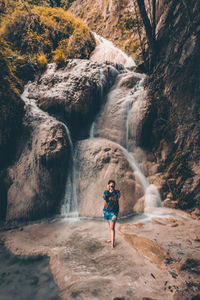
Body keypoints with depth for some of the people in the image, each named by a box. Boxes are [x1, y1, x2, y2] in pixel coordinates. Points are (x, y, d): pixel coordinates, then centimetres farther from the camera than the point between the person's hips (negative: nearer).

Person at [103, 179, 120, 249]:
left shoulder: (117, 192, -9)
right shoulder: (106, 191, -3)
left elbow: (117, 198, -27)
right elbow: (105, 198, -22)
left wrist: (112, 191, -26)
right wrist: (108, 190, -27)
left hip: (113, 212, -4)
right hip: (106, 211, 4)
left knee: (112, 228, -9)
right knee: (110, 225, 21)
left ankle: (112, 244, -2)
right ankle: (112, 238, 40)